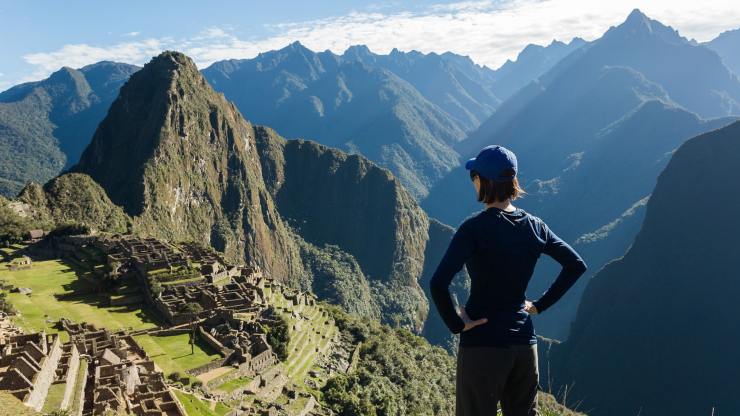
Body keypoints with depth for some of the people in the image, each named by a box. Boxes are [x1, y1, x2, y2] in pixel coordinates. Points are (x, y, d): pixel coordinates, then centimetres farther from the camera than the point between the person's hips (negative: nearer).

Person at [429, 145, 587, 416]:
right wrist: (540, 305, 11)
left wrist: (455, 324, -12)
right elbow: (576, 265, 11)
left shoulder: (475, 228, -17)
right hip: (525, 342, 6)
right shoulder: (534, 226, 1)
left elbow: (438, 284, -26)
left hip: (482, 344, -6)